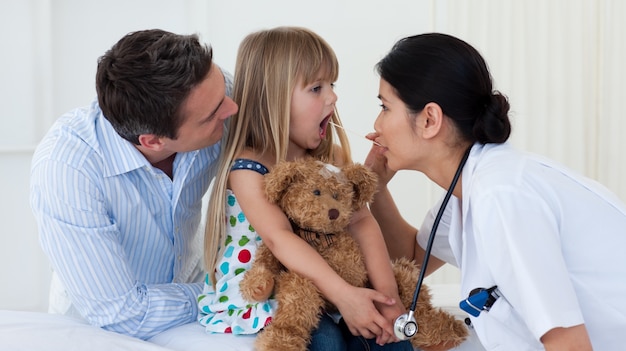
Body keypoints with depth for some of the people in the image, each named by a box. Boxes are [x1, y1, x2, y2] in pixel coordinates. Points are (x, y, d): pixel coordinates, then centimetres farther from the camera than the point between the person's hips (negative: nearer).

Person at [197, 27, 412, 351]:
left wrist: (387, 291, -23)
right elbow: (279, 238, -30)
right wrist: (343, 295, -39)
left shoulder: (332, 157, 0)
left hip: (313, 288, 5)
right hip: (252, 296, -5)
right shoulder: (247, 169, -18)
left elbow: (361, 221, -9)